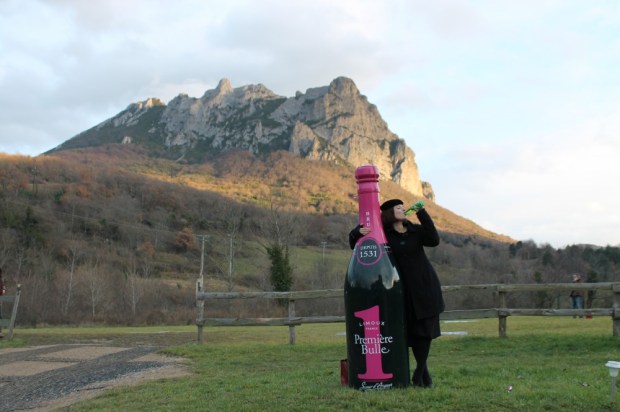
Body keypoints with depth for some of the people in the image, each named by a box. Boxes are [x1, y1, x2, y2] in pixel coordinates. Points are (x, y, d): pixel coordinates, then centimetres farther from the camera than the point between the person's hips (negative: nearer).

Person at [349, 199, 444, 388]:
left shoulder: (416, 230, 4)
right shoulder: (382, 235, -1)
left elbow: (434, 240, -14)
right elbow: (354, 244, 4)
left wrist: (422, 213, -16)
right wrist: (358, 232, -18)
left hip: (425, 286, 1)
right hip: (404, 290, -1)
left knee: (425, 329, 0)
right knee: (412, 331, 4)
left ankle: (419, 373, 10)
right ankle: (424, 372, 18)